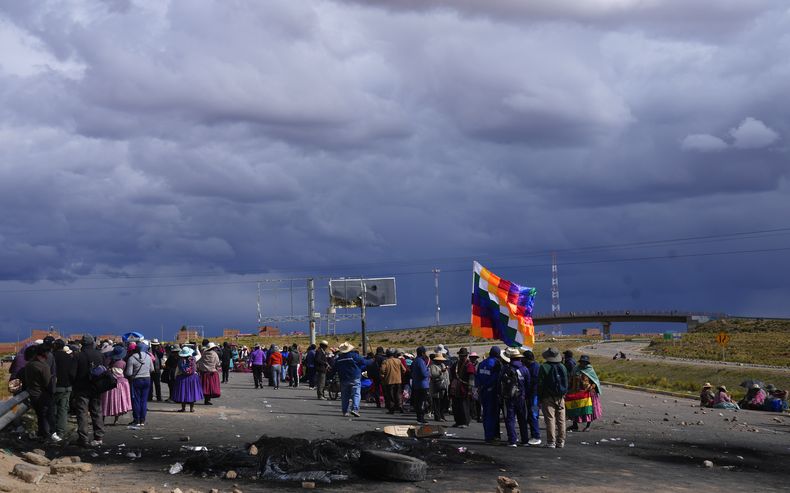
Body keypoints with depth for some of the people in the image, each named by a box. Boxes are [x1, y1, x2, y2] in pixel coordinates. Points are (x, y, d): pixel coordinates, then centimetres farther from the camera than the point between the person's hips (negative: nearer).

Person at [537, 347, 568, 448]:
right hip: (560, 398, 5)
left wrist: (540, 399, -1)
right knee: (561, 420, 7)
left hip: (548, 398, -5)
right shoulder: (563, 367, 9)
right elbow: (566, 383, 14)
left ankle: (551, 442, -6)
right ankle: (560, 442, 10)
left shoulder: (544, 367, -8)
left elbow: (540, 385, -7)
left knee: (550, 420, -4)